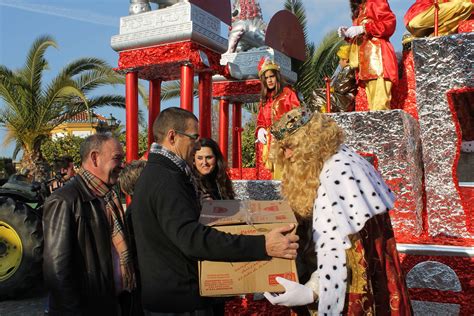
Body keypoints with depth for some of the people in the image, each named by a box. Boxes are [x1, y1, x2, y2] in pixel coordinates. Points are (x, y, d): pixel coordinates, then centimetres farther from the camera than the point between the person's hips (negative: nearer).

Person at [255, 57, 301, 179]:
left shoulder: (287, 92, 3)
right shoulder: (264, 98, 19)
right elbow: (261, 120, 21)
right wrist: (260, 130, -1)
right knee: (273, 170, 1)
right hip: (269, 141, 5)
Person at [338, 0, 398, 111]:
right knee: (373, 107, 0)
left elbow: (390, 23, -8)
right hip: (365, 62, 8)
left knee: (379, 107, -18)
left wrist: (363, 29, -12)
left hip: (378, 58, -8)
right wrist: (348, 33, 13)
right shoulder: (359, 9, 29)